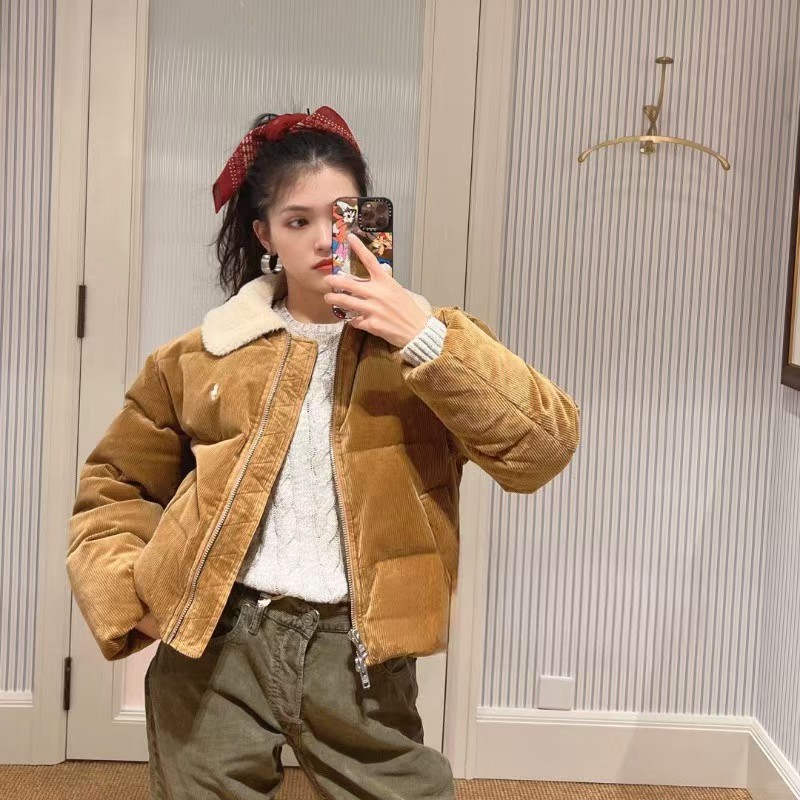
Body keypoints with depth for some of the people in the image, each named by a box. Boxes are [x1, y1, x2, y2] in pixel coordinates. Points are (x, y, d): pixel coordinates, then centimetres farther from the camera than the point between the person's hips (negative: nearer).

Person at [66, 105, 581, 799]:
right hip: (216, 643, 1)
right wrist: (130, 594, 0)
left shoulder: (424, 347, 2)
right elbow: (115, 486, 16)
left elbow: (544, 449, -11)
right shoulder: (204, 357, 5)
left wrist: (428, 338, -18)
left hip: (356, 651, -1)